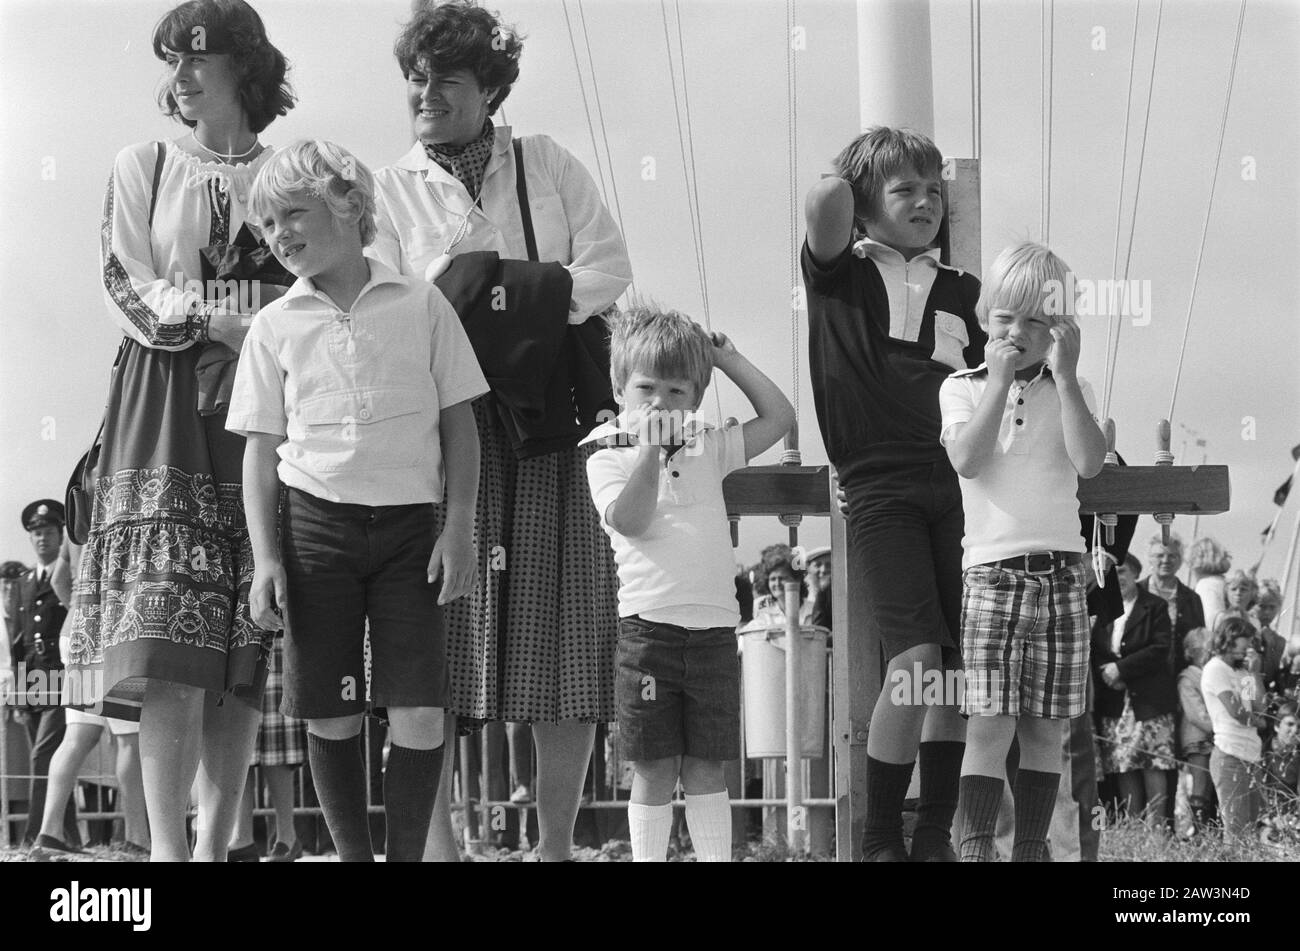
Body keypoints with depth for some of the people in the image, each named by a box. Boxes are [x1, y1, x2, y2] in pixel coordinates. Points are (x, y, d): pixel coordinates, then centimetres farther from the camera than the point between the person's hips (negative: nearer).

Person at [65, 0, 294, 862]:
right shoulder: (143, 168, 13)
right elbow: (124, 284, 3)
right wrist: (210, 317, -13)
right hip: (166, 408, -1)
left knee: (246, 652, -3)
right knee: (170, 643, -14)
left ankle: (216, 841, 3)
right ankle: (167, 848, -17)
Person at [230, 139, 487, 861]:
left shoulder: (422, 305, 3)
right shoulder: (275, 326, 6)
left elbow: (460, 423, 6)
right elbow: (261, 450, 7)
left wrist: (459, 527, -3)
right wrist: (266, 557, -2)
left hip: (409, 526, -1)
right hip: (316, 523, 1)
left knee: (420, 715, -9)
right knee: (330, 716, 1)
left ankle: (407, 856, 3)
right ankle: (354, 855, 14)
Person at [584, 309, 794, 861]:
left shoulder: (708, 451, 14)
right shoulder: (609, 460, 2)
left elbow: (779, 417, 17)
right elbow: (630, 519, -15)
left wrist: (728, 359, 17)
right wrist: (650, 450, -23)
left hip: (713, 627, 3)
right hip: (649, 625, -3)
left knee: (703, 767, 6)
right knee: (655, 768, 1)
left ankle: (718, 857, 9)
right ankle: (647, 857, 8)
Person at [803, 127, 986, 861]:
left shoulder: (960, 290, 18)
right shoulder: (842, 274, 5)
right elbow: (826, 202, -14)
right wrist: (844, 187, 5)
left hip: (958, 485, 5)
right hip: (882, 489, -5)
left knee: (959, 664, 3)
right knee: (917, 655, -16)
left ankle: (936, 834, 14)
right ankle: (880, 840, -3)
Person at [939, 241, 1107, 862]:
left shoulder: (1069, 390, 11)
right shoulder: (962, 387, 7)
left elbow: (1089, 463, -7)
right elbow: (967, 459, -12)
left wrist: (1064, 375, -10)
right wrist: (1001, 378, -11)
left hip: (1061, 573, 2)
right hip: (992, 573, -2)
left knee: (1044, 730, 6)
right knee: (990, 727, -11)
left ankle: (1031, 850, 15)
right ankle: (975, 851, -11)